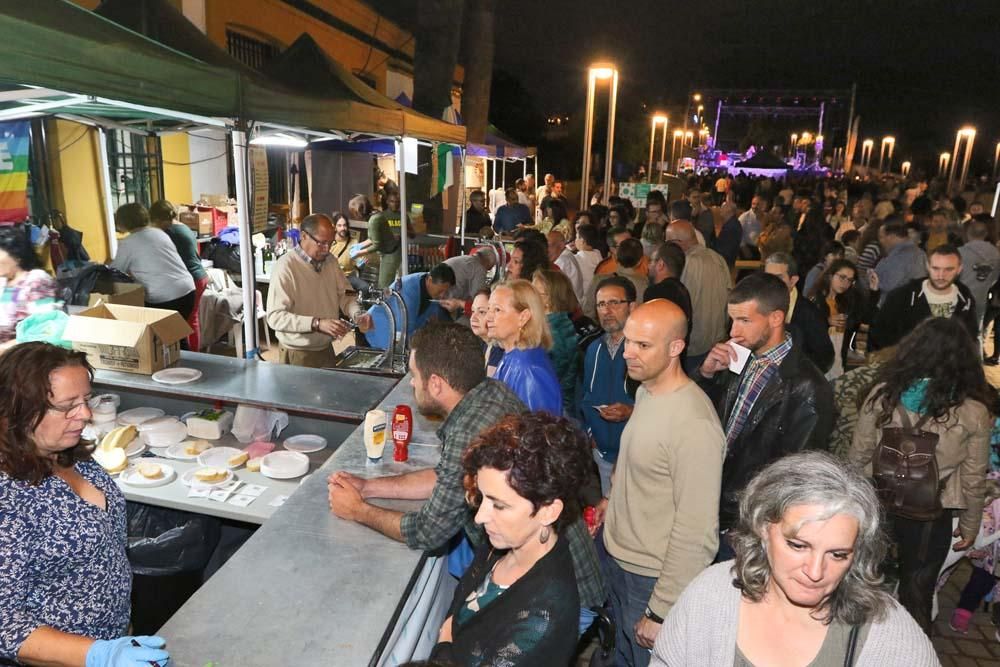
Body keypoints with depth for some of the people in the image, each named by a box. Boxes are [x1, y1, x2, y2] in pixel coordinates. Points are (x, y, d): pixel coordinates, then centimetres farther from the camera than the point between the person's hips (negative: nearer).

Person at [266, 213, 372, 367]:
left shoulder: (330, 260, 2)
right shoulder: (285, 266, -19)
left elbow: (343, 294, 12)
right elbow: (275, 317, -24)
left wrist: (357, 315, -9)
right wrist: (317, 324, -34)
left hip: (326, 349, 6)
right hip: (297, 355, -6)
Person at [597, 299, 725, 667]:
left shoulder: (694, 424, -29)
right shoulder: (645, 390, -1)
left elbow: (696, 532, -26)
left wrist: (661, 612, -20)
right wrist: (614, 499, 10)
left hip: (652, 579, -8)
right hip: (617, 559, 8)